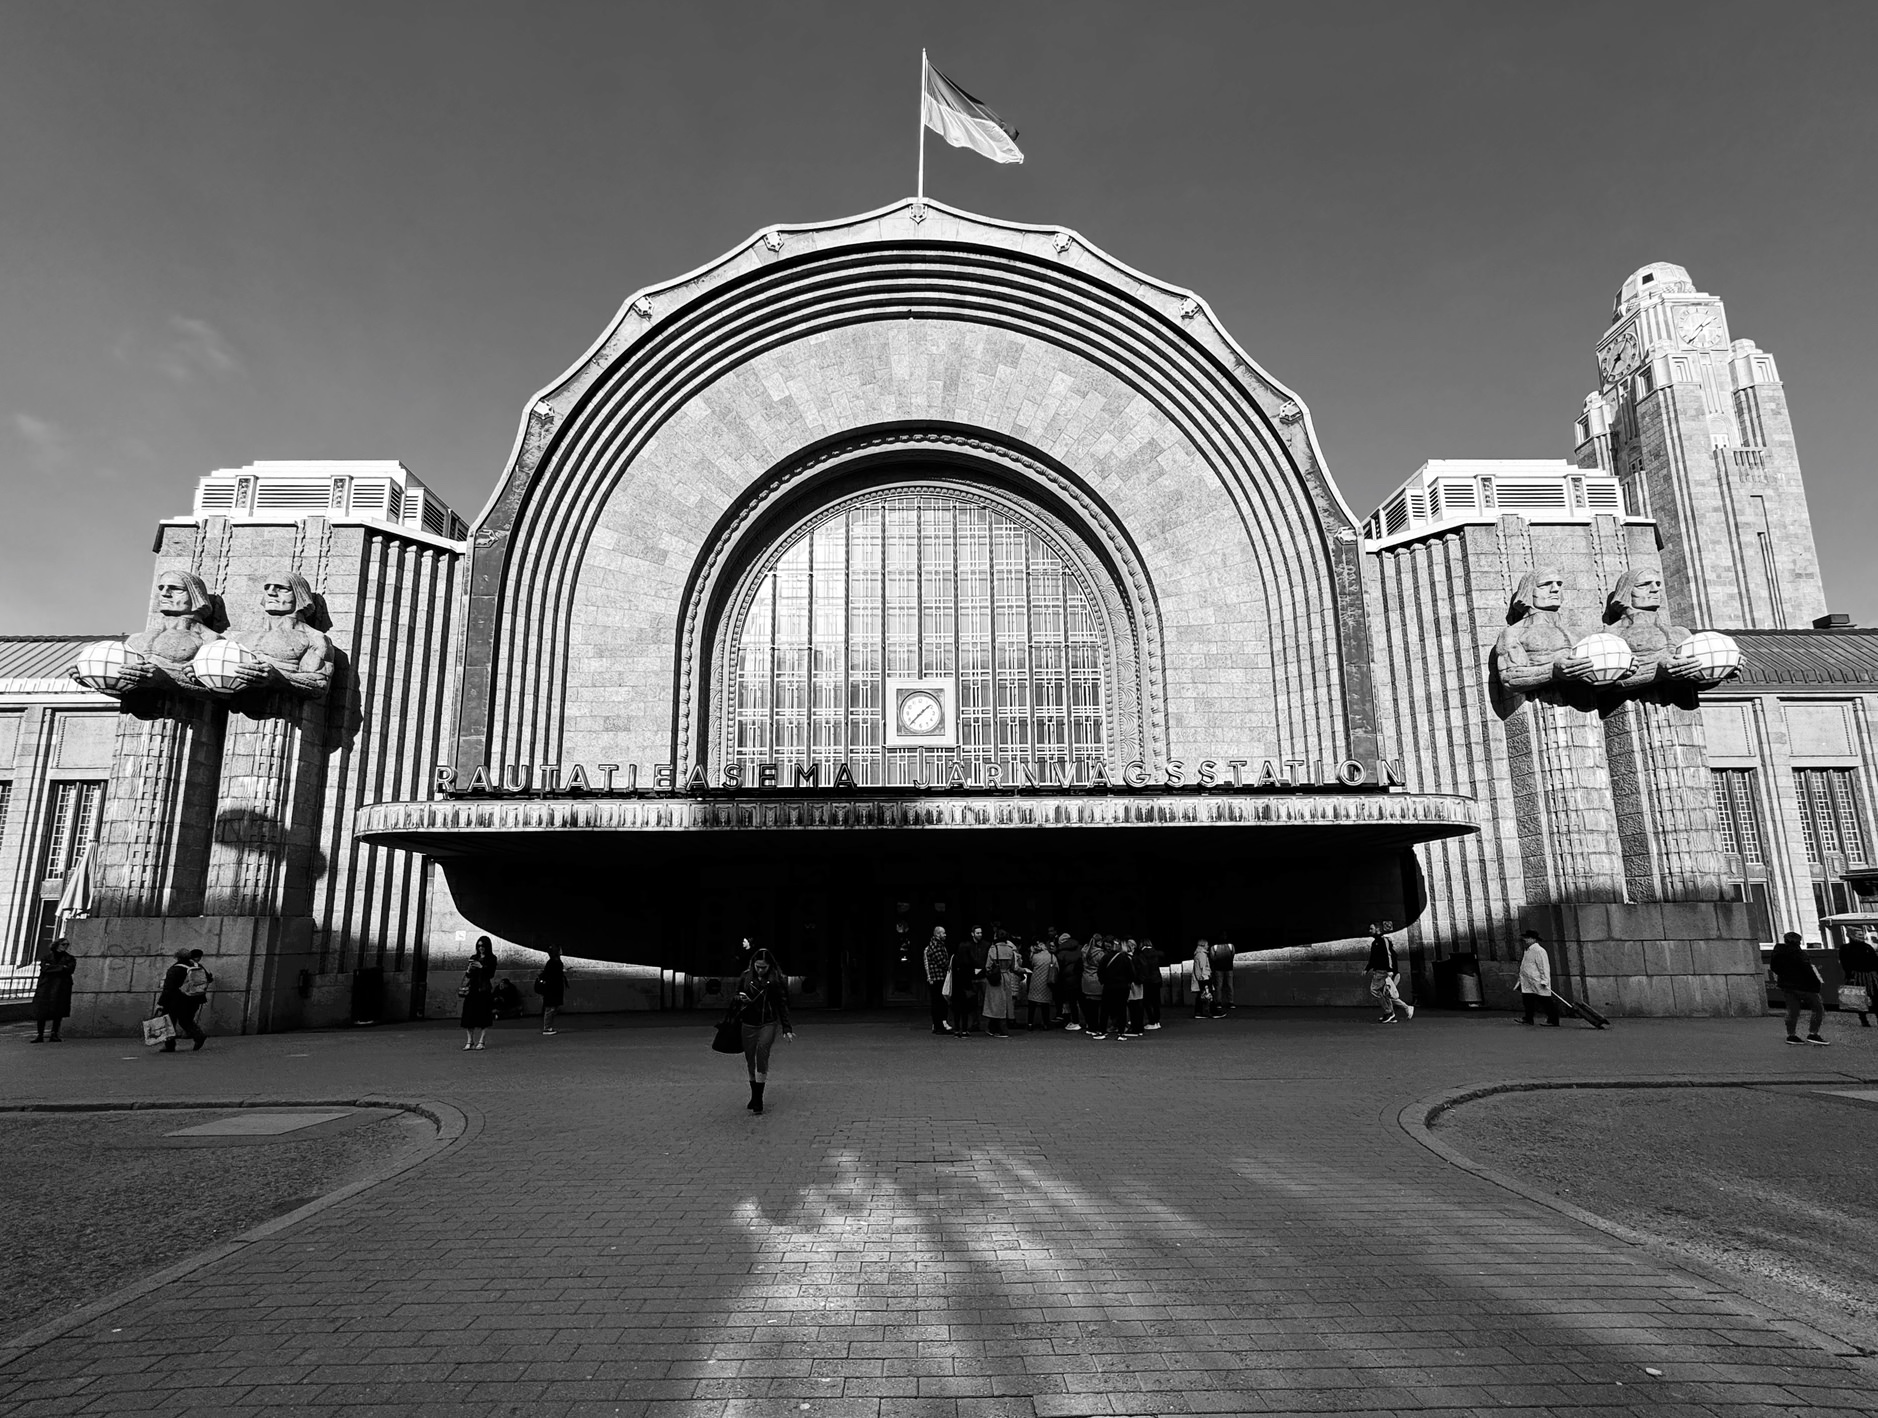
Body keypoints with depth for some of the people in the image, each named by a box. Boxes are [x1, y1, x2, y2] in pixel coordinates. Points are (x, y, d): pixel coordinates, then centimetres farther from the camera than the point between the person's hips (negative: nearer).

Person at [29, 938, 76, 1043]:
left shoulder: (69, 958, 13)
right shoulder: (46, 957, 11)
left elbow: (70, 969, -6)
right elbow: (44, 968, -7)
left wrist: (52, 968, -7)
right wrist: (61, 967, -9)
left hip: (61, 987, 0)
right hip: (46, 986, 0)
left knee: (58, 1012, -5)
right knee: (41, 1012, -5)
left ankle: (54, 1035, 0)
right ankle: (40, 1035, 2)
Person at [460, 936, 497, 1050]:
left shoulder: (491, 959, 3)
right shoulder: (473, 958, 14)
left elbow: (491, 974, -6)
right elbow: (467, 975, 13)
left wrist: (481, 967, -16)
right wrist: (468, 970, -8)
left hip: (484, 989, -3)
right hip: (472, 988, 3)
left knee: (484, 1016, -5)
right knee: (469, 1016, -2)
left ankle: (481, 1042, -1)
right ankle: (469, 1041, 4)